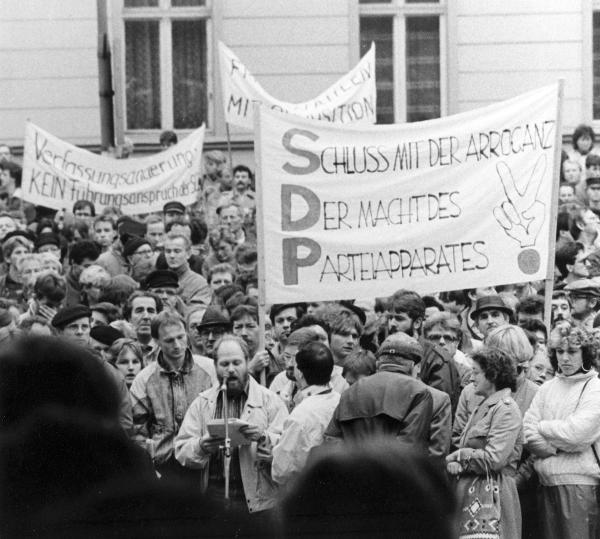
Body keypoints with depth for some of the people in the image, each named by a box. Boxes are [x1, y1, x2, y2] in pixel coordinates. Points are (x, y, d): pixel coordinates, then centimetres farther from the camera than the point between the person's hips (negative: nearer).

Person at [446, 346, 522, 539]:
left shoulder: (506, 410, -10)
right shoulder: (482, 408, 19)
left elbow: (495, 459, -19)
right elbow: (467, 447, 20)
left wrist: (458, 457, -7)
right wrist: (456, 464, -4)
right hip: (469, 492, 9)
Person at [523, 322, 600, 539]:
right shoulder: (547, 388, 13)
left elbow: (578, 432, -13)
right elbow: (528, 433, 4)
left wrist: (543, 427, -1)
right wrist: (561, 447, -9)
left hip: (579, 482, -5)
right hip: (547, 483, 5)